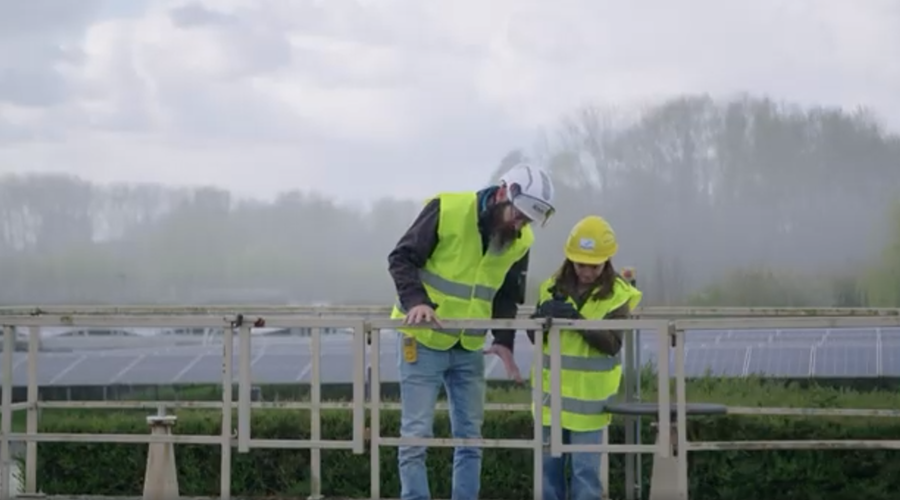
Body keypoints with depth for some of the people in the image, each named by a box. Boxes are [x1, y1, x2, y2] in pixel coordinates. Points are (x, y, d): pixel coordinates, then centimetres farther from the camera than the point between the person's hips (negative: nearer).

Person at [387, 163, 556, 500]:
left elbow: (508, 296, 10)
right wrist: (416, 300, -30)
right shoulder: (447, 210, -20)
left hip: (470, 349, 5)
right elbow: (402, 259, -13)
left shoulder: (521, 241, -3)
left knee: (470, 437, 7)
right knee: (416, 435, -6)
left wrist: (504, 340, -6)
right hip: (423, 340, -5)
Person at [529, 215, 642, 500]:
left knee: (586, 471, -1)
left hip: (589, 398, -4)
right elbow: (534, 336, 3)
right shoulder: (554, 286, 4)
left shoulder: (617, 294, -6)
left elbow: (612, 344, -16)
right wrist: (542, 314, -19)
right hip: (552, 392, 4)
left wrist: (578, 320, -29)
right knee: (549, 465, 10)